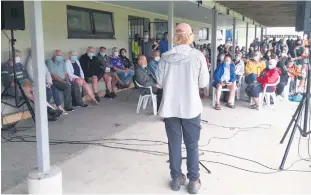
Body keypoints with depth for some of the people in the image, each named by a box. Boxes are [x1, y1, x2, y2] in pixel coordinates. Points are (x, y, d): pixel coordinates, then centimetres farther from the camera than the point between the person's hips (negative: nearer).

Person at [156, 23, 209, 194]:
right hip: (191, 107, -1)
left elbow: (160, 82, 1)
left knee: (174, 144, 13)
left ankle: (176, 179, 24)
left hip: (170, 107, 1)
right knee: (192, 145, 12)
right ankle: (193, 181, 20)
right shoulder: (198, 56, -9)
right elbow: (204, 82, -2)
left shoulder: (165, 57, -5)